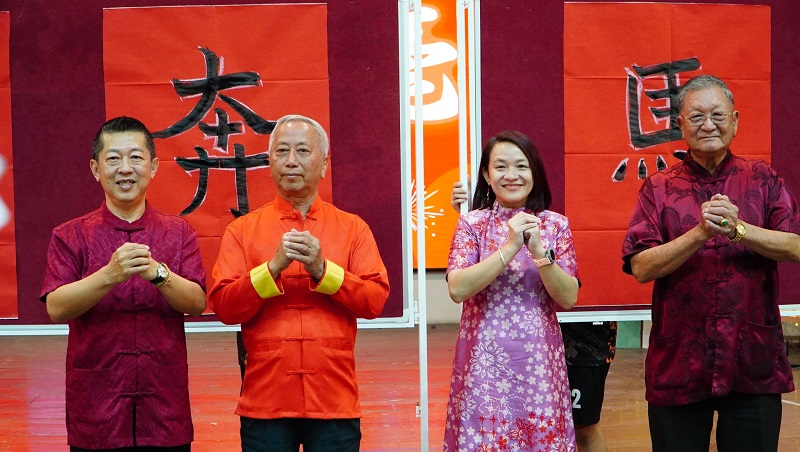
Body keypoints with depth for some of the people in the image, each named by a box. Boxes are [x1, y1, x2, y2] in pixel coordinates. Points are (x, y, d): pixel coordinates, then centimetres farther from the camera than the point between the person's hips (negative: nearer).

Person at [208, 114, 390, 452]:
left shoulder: (353, 228, 6)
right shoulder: (242, 230, 5)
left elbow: (375, 301, -3)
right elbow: (222, 306, -4)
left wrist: (321, 269, -15)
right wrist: (274, 266, -16)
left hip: (335, 400, 0)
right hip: (265, 401, 0)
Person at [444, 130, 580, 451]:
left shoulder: (556, 225, 5)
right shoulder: (472, 224, 1)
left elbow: (569, 298, -3)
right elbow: (457, 289, -13)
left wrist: (538, 250, -15)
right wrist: (510, 248, -17)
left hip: (538, 361, 1)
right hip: (485, 360, -1)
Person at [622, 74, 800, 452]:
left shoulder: (762, 179, 6)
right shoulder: (658, 188, 3)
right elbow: (641, 267, -6)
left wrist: (738, 229, -19)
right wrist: (699, 233, -18)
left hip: (754, 363, 0)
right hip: (678, 364, 0)